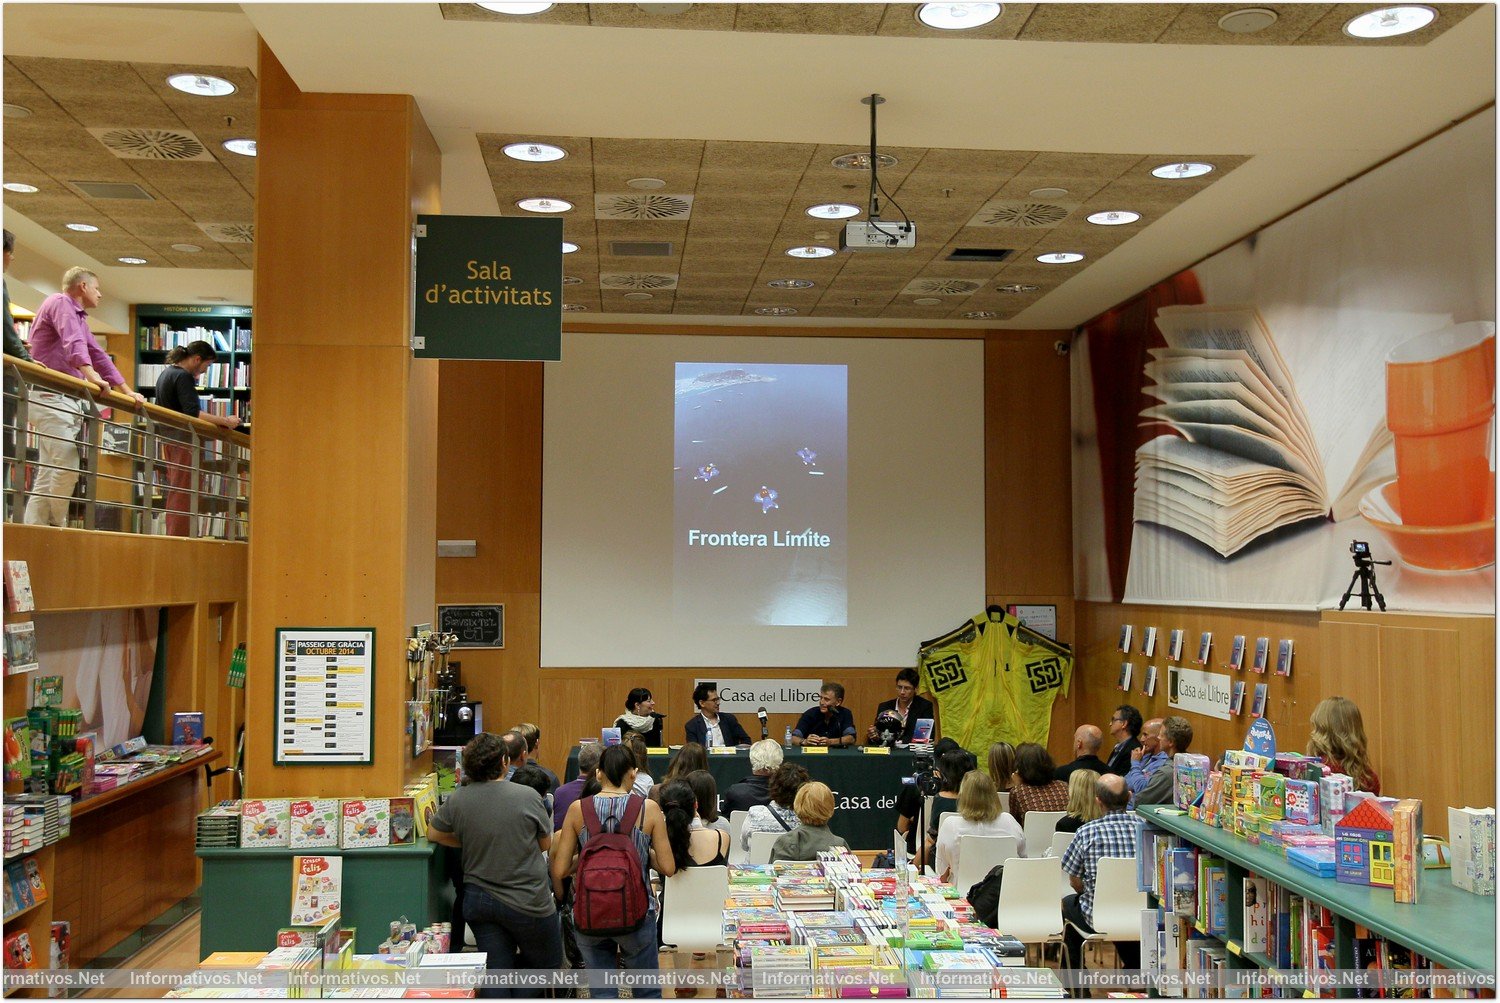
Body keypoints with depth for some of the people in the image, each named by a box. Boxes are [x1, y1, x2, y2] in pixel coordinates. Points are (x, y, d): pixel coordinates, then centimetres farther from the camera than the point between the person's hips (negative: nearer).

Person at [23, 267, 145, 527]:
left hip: (68, 400, 10)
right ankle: (57, 527, -9)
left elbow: (98, 355, 26)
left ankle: (33, 528, 3)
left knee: (49, 472, 4)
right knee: (67, 466, -16)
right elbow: (74, 343, -22)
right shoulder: (60, 302, -4)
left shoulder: (78, 316, 26)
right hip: (51, 396, -10)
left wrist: (126, 390, 19)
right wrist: (91, 375, -36)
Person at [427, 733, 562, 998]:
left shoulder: (457, 800, -5)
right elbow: (546, 844, 1)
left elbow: (433, 834, 12)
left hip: (477, 900, 4)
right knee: (548, 965, 18)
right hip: (527, 903, -4)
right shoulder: (527, 797, -13)